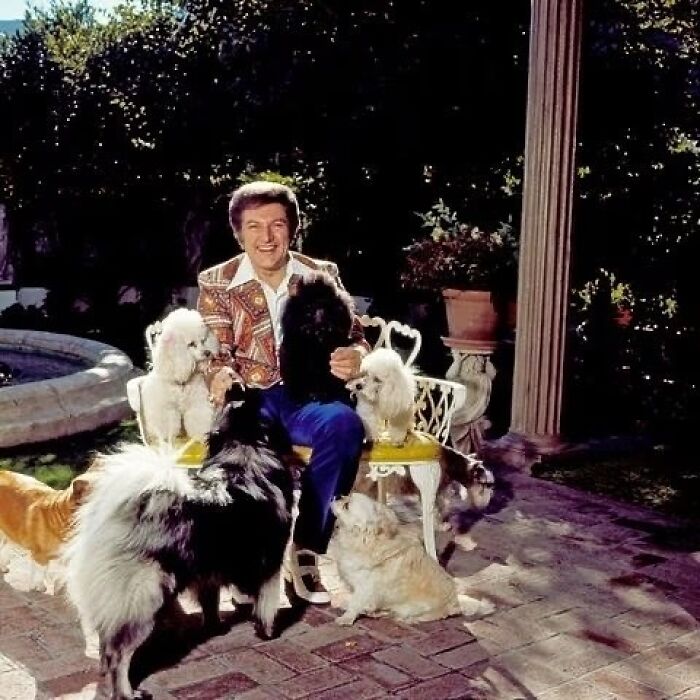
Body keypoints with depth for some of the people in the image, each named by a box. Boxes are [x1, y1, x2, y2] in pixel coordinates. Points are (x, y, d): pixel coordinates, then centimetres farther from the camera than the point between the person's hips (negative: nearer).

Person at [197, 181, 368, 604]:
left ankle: (308, 549, -19)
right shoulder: (217, 282, 6)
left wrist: (356, 357, -18)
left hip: (307, 396, 2)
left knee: (344, 423, -34)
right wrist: (221, 377, -26)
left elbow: (354, 339, 8)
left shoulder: (322, 275, 9)